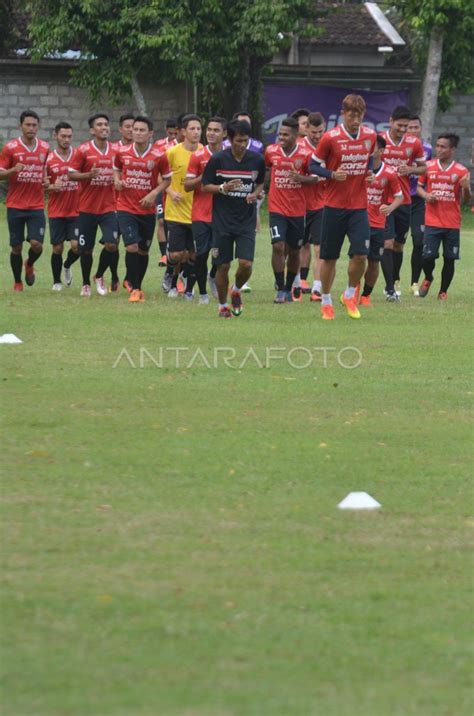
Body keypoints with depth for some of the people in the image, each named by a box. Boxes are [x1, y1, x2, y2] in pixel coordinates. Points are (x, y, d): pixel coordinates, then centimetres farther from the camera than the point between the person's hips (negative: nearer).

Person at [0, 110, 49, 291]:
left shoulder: (44, 148, 6)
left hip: (37, 206, 2)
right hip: (15, 206, -2)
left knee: (36, 244, -11)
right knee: (16, 246, 2)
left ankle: (30, 265, 22)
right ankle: (17, 282, 20)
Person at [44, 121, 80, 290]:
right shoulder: (49, 159, -1)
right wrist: (52, 187, -16)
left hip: (76, 211, 0)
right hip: (56, 211, 0)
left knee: (76, 245, -7)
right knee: (57, 248, 1)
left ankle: (67, 266, 25)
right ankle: (56, 281, 18)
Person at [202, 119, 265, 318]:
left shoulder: (257, 160, 1)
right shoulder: (217, 159, -6)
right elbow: (205, 186, 0)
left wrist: (255, 194, -5)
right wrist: (223, 188, -18)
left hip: (247, 221, 1)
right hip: (222, 221, -1)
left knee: (246, 264, -11)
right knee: (223, 266, 2)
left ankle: (236, 291, 21)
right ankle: (223, 305, 21)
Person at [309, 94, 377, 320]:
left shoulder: (370, 136, 2)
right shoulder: (330, 138, -10)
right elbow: (313, 166, -3)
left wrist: (369, 172, 0)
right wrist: (332, 174, -20)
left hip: (359, 206, 3)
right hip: (334, 206, -2)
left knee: (360, 254, -9)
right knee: (329, 257, 4)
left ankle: (349, 295, 14)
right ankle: (326, 301, 20)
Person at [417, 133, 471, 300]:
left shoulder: (461, 171, 0)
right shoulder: (428, 166, 3)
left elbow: (467, 199, 3)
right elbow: (419, 187, 13)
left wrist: (466, 188, -19)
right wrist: (425, 195, -9)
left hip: (452, 223, 0)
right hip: (432, 222, 0)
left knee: (449, 259, 2)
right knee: (428, 256, -7)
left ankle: (443, 292, 16)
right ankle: (428, 279, 24)